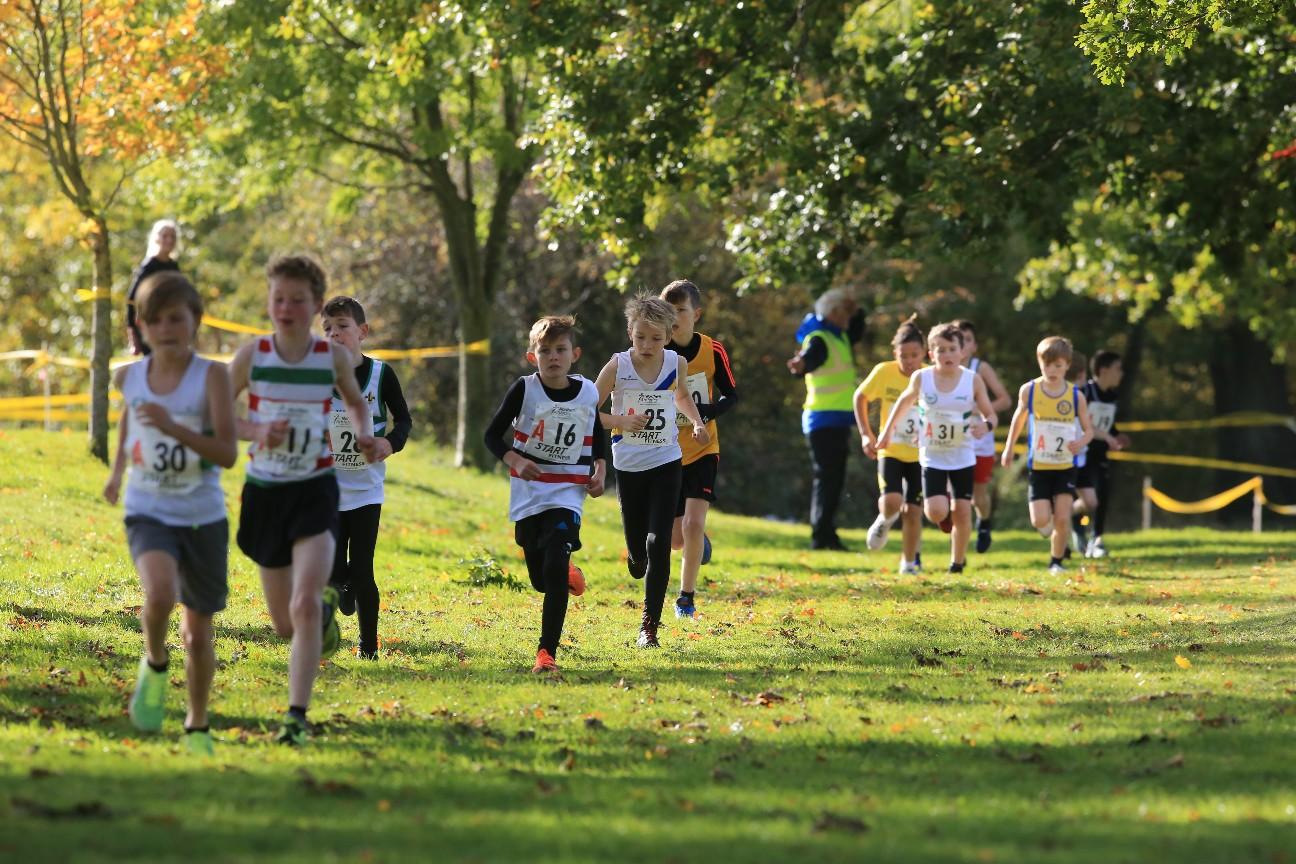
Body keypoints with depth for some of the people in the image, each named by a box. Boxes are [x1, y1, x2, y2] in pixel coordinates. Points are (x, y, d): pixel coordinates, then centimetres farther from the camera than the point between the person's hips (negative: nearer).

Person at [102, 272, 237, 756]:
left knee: (198, 632, 10)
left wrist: (172, 426, -31)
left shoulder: (211, 376, -12)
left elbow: (228, 453, -19)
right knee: (159, 594, -31)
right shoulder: (129, 377, -1)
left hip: (203, 517, -1)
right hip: (148, 513, 1)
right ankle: (155, 665, 1)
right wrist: (117, 471, 26)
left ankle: (198, 728, 33)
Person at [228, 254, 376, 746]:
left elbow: (356, 401, 16)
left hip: (315, 492, -2)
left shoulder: (334, 357, -4)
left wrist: (364, 434, -5)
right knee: (285, 624, 13)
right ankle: (326, 608, 50)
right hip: (264, 492, 2)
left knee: (304, 605, -20)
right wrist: (254, 432, -20)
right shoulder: (253, 355, -6)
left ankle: (297, 717, -18)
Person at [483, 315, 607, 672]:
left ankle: (547, 651, -16)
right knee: (541, 579, 10)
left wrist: (600, 470, 2)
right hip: (528, 494, 1)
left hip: (568, 494, -1)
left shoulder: (588, 393, -1)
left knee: (554, 569, -20)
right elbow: (492, 435, -3)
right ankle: (569, 573, 48)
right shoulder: (524, 389, -8)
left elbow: (597, 438, 18)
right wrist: (514, 460, -21)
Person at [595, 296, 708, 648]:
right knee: (637, 549, 7)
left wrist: (697, 422, 4)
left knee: (658, 544, -11)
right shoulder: (617, 366, -11)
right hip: (628, 465, 0)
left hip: (665, 463, 0)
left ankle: (650, 625, -6)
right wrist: (621, 421, -21)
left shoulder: (677, 364, -3)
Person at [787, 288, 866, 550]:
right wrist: (801, 364, -59)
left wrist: (856, 311, 12)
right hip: (825, 419, -10)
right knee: (827, 478, -12)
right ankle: (822, 536, -14)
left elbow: (857, 333, 33)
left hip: (837, 420, 10)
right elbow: (809, 357, -35)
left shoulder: (838, 336, 15)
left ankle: (825, 535, 18)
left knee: (833, 480, 13)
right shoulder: (819, 339, -15)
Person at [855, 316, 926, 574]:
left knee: (912, 510, -1)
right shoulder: (884, 372, -12)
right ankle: (884, 521, 16)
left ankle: (909, 562, 19)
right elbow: (860, 397, 5)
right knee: (891, 501, -20)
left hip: (921, 454, 0)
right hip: (890, 451, 0)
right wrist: (866, 434, -1)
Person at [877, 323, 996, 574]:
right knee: (936, 512, -13)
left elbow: (991, 415, -3)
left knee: (962, 511, -1)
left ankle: (958, 562, 19)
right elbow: (905, 402, 11)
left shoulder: (973, 381, -10)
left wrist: (986, 426, -26)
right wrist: (888, 430, 17)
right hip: (932, 457, 0)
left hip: (963, 457, 0)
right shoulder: (921, 379, -9)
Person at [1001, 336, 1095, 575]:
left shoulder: (1075, 396, -6)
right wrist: (1009, 447, 19)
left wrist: (1080, 442, -20)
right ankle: (1048, 525, 30)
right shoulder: (1029, 391, -5)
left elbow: (1088, 430, 2)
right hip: (1038, 466, 0)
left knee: (1062, 519, -6)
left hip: (1065, 467, 0)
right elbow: (1019, 418, 13)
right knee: (1040, 521, -8)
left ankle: (1057, 561, 15)